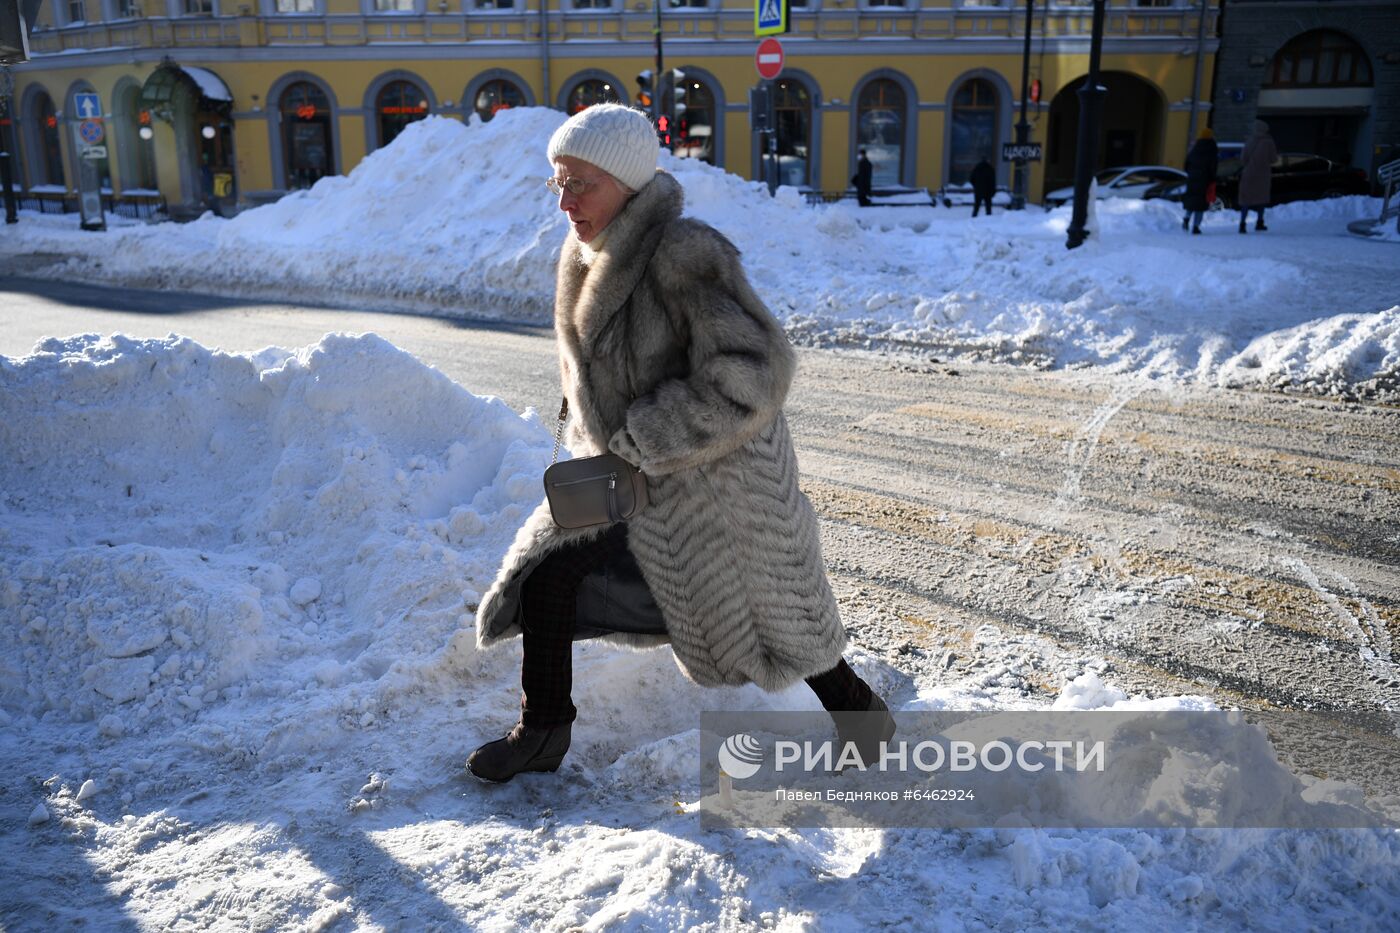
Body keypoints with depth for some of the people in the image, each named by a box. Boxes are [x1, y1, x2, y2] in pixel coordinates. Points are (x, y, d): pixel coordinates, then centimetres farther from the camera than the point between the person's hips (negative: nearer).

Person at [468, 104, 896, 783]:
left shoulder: (685, 256, -27)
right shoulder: (587, 257, 0)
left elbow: (751, 377, -31)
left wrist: (639, 440, -26)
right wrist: (598, 443, 8)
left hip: (721, 480, -7)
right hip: (633, 475, 8)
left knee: (772, 617, 10)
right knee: (546, 574, 3)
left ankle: (862, 714, 38)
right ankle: (542, 735, 23)